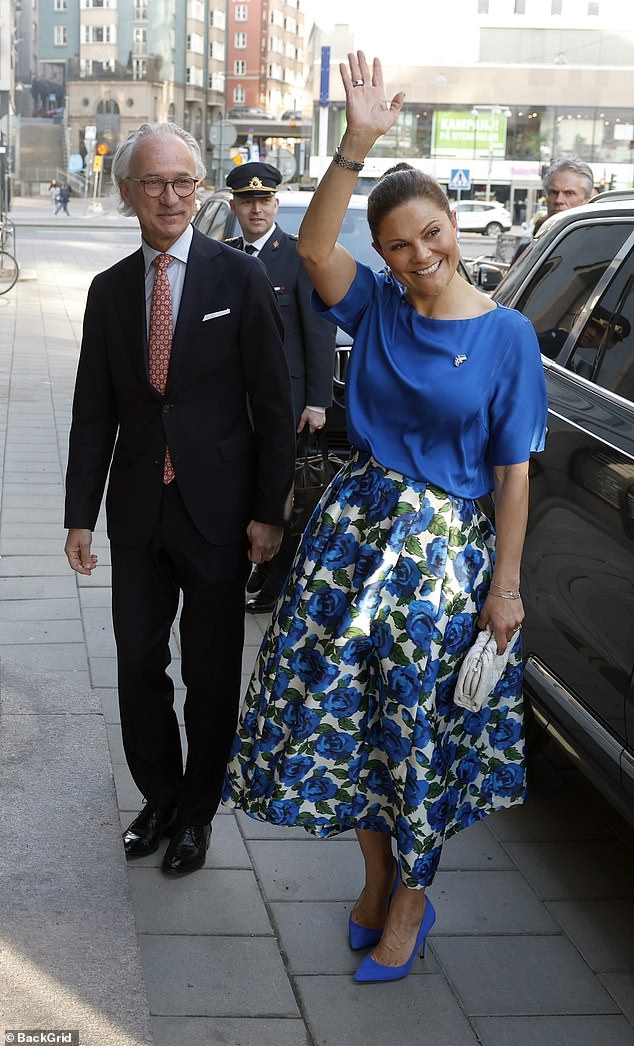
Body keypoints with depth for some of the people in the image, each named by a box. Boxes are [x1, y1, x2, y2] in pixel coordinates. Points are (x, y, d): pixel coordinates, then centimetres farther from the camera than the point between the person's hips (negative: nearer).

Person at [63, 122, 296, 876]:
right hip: (138, 508, 3)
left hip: (217, 508, -3)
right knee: (139, 664, 12)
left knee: (211, 673, 9)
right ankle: (159, 797, 33)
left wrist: (269, 510, -9)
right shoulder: (110, 290, 5)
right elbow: (93, 411, 7)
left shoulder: (240, 279, -6)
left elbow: (273, 404, -6)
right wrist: (80, 514, 4)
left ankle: (197, 812, 28)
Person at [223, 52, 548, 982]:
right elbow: (314, 246, -19)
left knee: (419, 725, 7)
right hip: (355, 524, 4)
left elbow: (512, 473, -8)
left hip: (446, 550, -3)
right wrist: (357, 143, -29)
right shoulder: (377, 305, 0)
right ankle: (379, 874, 34)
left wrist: (505, 585, -9)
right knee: (342, 705, 9)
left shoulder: (506, 336, -9)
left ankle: (409, 902, 29)